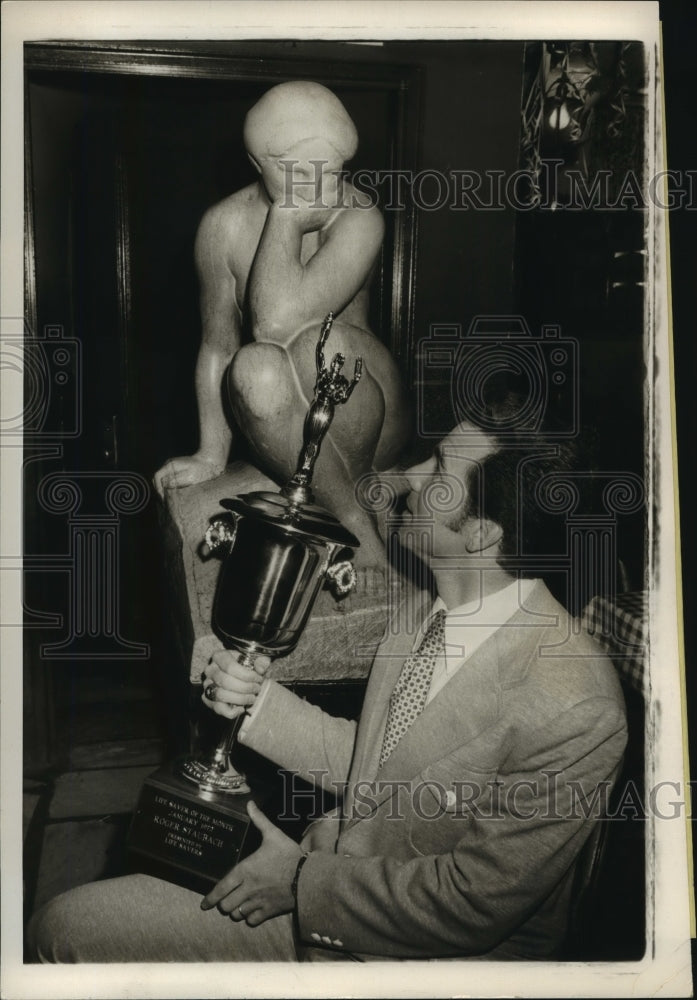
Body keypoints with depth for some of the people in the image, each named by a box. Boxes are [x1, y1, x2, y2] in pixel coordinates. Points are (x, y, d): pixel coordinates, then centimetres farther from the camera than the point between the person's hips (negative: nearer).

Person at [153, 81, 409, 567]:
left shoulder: (358, 219, -16)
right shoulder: (224, 226, -5)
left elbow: (278, 320, -30)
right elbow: (217, 345, 1)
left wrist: (286, 216, -21)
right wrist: (211, 454, -4)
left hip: (366, 427, -3)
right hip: (284, 430, 3)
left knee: (319, 340, -33)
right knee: (255, 364, -30)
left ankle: (347, 489, -15)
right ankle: (355, 526, -22)